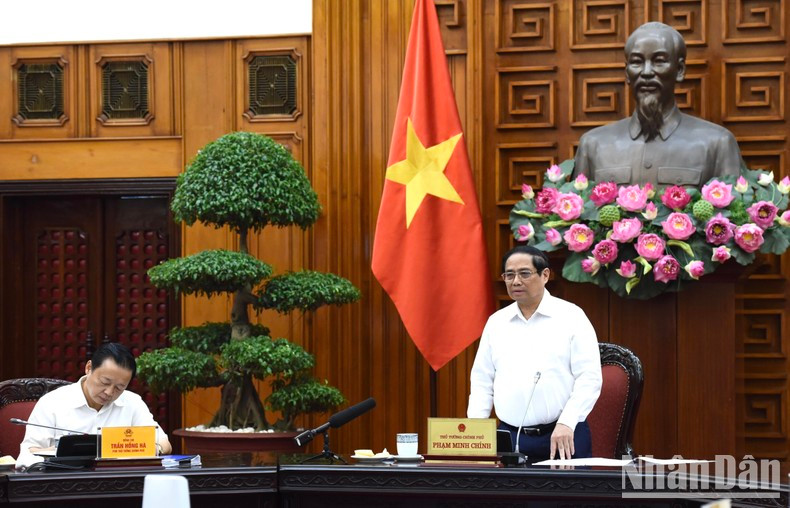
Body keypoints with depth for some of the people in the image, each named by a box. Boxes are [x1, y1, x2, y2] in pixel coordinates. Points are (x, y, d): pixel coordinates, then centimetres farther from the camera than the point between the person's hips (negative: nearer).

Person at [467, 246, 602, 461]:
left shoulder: (571, 317, 0)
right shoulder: (496, 322, 13)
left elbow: (589, 378, -6)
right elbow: (482, 381, 14)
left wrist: (566, 424, -17)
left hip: (563, 437, -3)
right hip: (510, 438, 3)